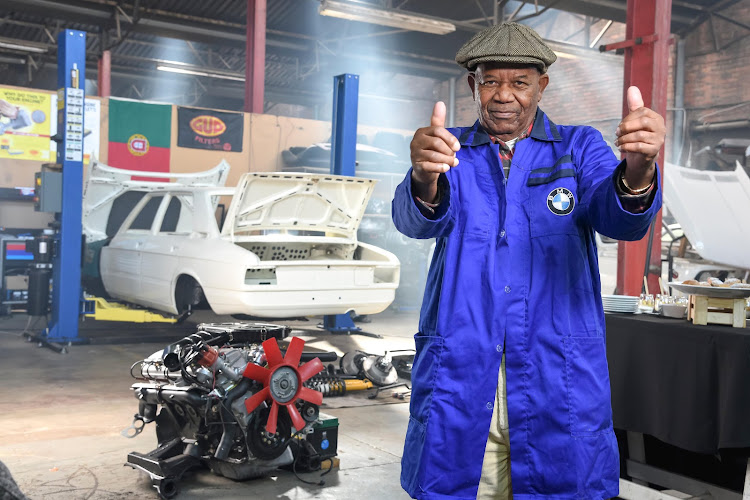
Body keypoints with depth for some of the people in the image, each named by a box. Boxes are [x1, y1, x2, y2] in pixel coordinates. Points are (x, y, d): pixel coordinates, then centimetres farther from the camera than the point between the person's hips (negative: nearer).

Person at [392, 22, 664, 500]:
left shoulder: (579, 148, 6)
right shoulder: (452, 151, 7)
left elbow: (621, 218, -13)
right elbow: (416, 219, -13)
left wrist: (638, 169, -36)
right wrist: (424, 180, -37)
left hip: (559, 379, 0)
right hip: (458, 375, 1)